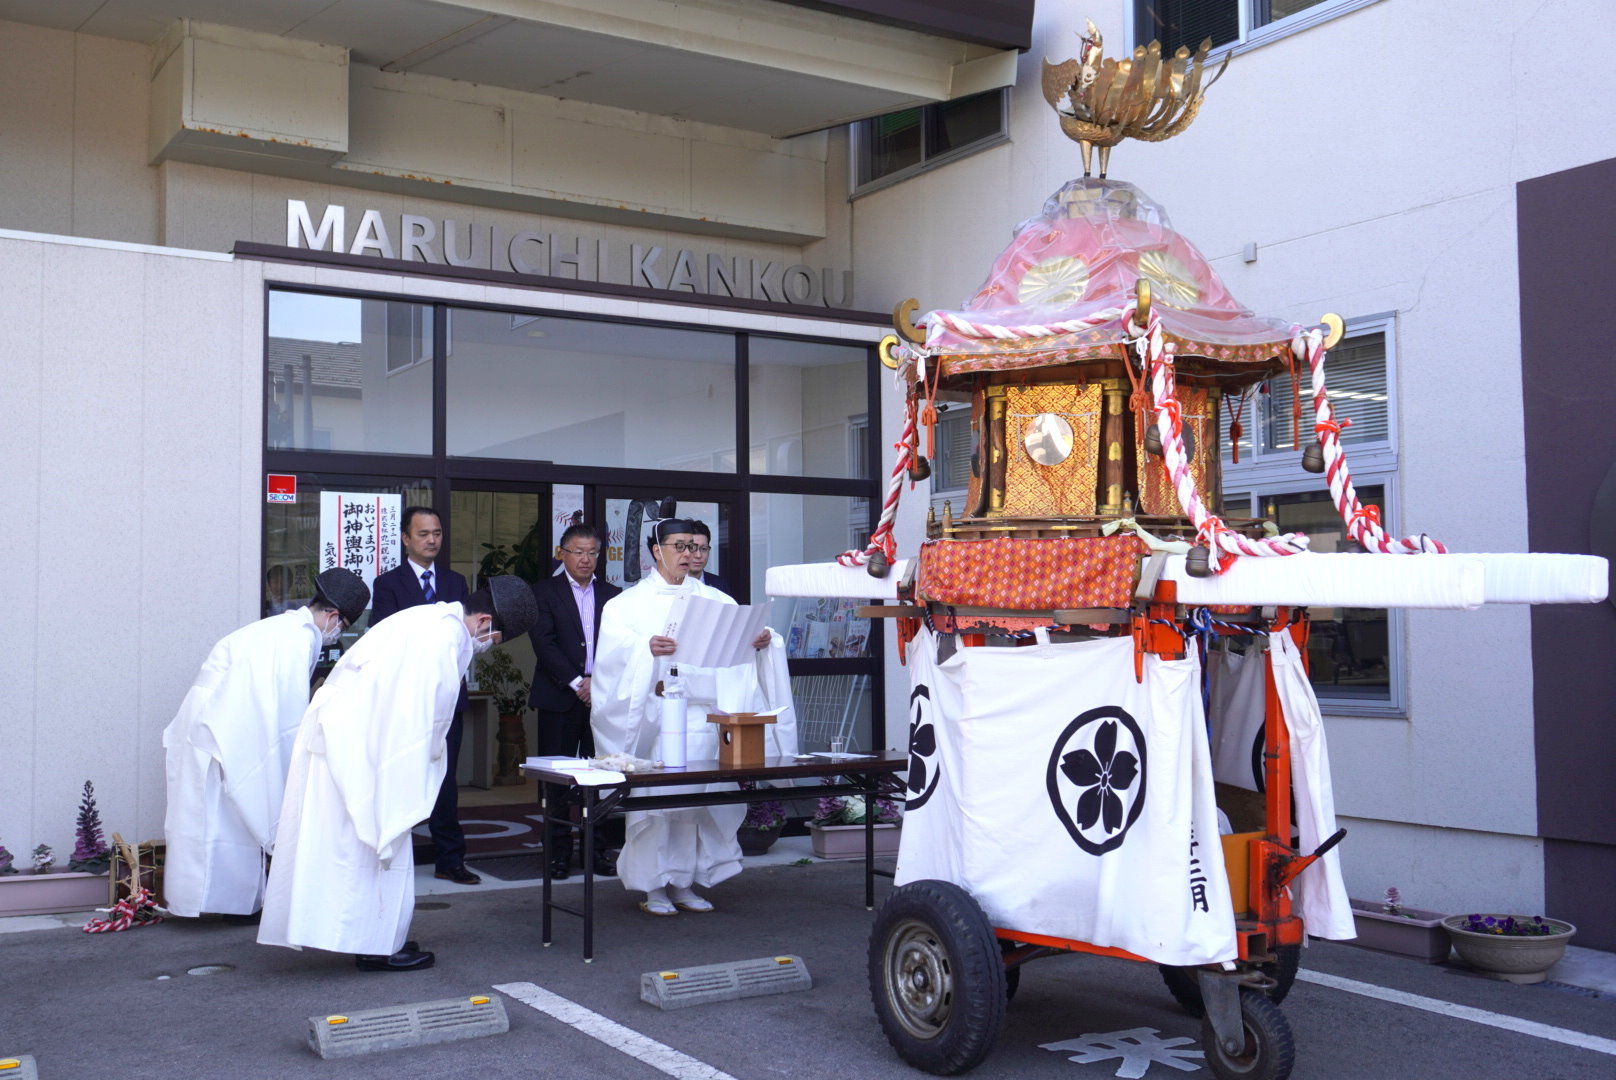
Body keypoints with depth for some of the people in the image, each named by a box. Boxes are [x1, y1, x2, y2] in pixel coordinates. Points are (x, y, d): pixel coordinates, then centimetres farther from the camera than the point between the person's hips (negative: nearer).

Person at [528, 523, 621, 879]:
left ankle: (597, 850, 11)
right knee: (557, 778, 0)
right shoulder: (544, 592, 4)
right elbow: (544, 643, -6)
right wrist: (576, 683, -13)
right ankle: (560, 851, 9)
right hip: (560, 699, -2)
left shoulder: (613, 595, 13)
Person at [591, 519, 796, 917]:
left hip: (706, 714, 3)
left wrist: (761, 640, -17)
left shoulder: (714, 600, 14)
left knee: (703, 797, 3)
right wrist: (647, 648, -29)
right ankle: (653, 887, 7)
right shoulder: (630, 602, 5)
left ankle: (684, 883, 15)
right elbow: (615, 649, -10)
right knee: (655, 797, -4)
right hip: (656, 715, -3)